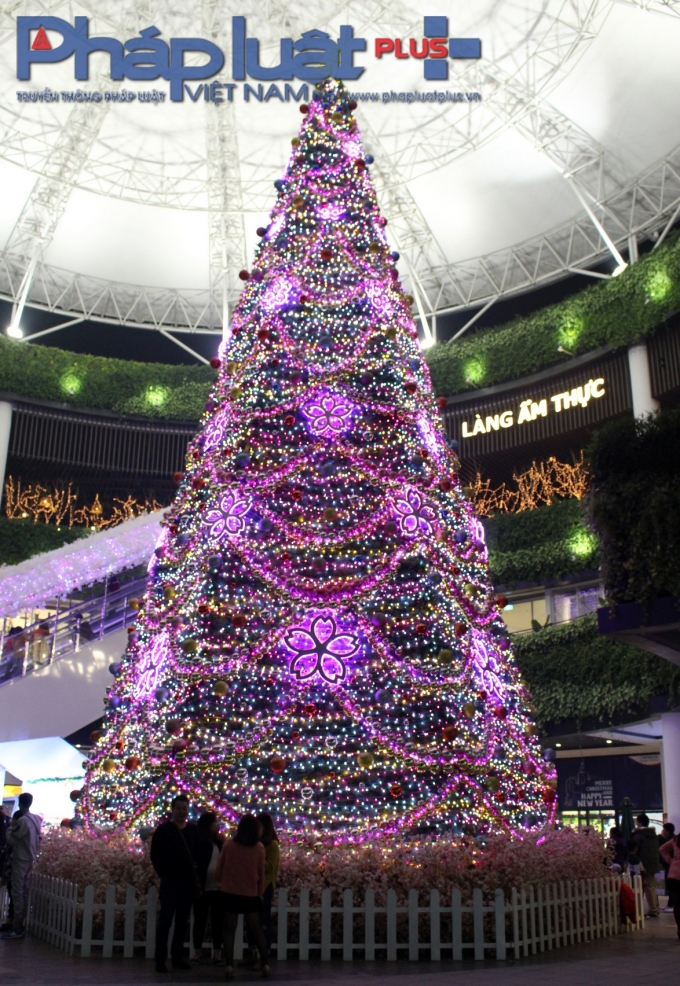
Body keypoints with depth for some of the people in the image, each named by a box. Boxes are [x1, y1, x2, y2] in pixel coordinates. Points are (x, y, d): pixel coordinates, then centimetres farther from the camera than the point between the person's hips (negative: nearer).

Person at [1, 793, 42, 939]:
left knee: (17, 893, -5)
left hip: (20, 860, -8)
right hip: (31, 859, 8)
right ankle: (21, 923, 16)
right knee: (26, 892, 11)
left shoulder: (22, 821, -20)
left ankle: (17, 928, -3)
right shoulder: (36, 819, 7)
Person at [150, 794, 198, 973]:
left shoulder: (193, 830, 7)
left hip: (188, 882, 4)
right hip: (170, 881, -4)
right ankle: (160, 960, 0)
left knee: (183, 922, 10)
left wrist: (195, 874, 3)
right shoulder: (163, 830, -3)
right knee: (165, 920, -4)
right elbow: (155, 855, 0)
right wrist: (163, 873, -1)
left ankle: (177, 957, 18)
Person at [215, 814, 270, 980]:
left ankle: (230, 966, 1)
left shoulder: (229, 844, -7)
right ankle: (265, 965, 11)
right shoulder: (259, 847, -7)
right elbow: (261, 873, 1)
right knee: (256, 929, 13)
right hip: (251, 894, 1)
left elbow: (219, 870, 0)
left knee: (230, 929, 7)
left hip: (230, 892, -1)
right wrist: (260, 892, 15)